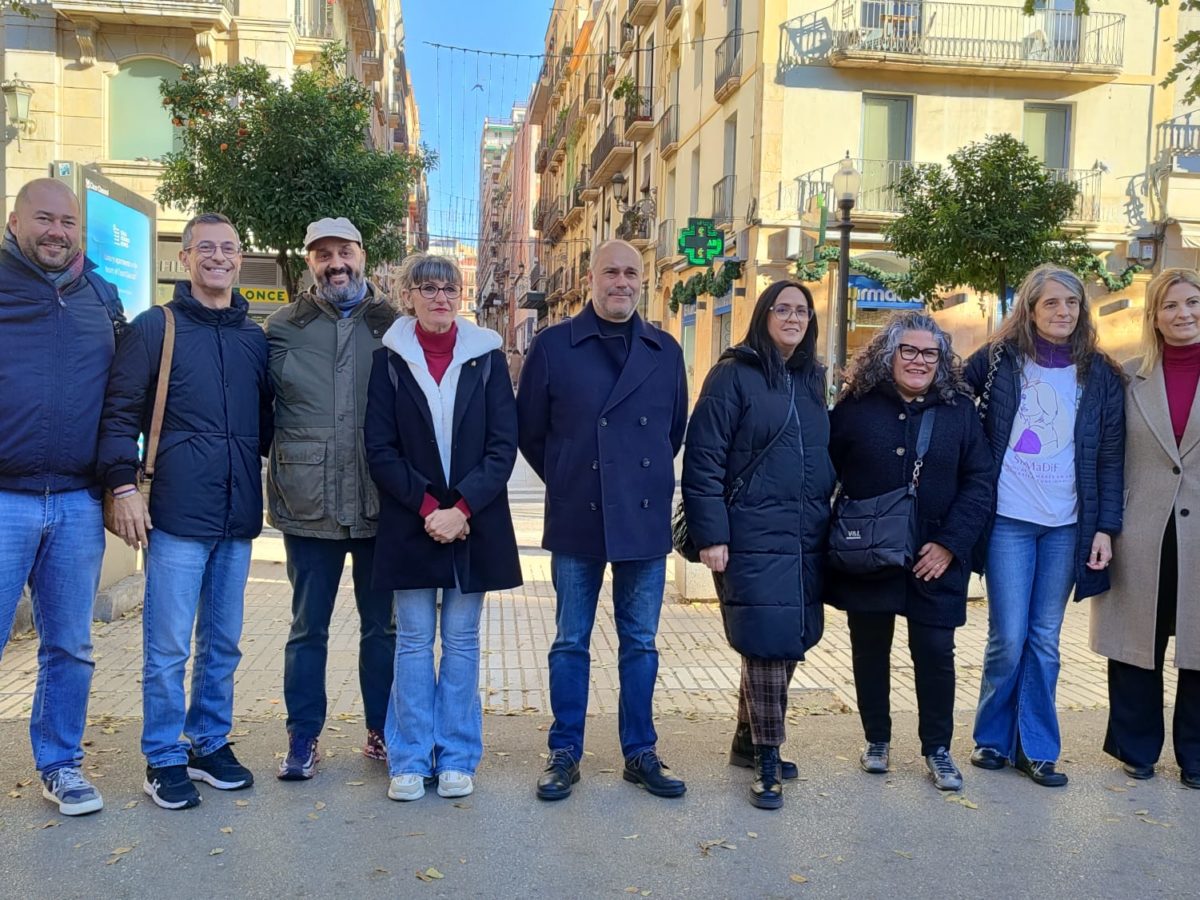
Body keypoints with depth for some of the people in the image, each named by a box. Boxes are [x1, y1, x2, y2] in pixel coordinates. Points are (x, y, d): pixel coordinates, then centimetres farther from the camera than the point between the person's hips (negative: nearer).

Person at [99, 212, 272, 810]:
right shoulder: (154, 328, -1)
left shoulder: (255, 337, 12)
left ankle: (210, 743, 27)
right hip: (177, 513, -4)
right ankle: (164, 760, 14)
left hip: (238, 515, 5)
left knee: (223, 642, 13)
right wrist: (123, 486, -11)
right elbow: (120, 412, -4)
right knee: (168, 644, 0)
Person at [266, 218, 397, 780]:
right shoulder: (283, 329, 6)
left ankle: (382, 731, 26)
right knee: (308, 626, 9)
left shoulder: (394, 327, 5)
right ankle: (302, 738, 22)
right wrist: (278, 480, 0)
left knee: (383, 624, 11)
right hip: (310, 503, 0)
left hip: (381, 503, 1)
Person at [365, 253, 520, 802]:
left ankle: (456, 757, 18)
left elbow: (503, 445, -2)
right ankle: (410, 760, 16)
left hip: (473, 523, 1)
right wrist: (426, 507, -12)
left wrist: (462, 509, -12)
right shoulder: (390, 359, 2)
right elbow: (380, 449, -2)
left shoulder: (486, 356, 3)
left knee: (462, 642, 7)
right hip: (410, 523, 0)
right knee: (414, 641, 6)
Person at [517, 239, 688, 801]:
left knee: (640, 643, 11)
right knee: (571, 643, 8)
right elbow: (529, 430, 4)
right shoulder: (553, 346, -1)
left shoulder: (665, 351, 8)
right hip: (576, 521, -2)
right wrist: (567, 482, 6)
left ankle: (641, 754, 24)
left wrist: (648, 479, 12)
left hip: (645, 521, 2)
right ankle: (564, 755, 21)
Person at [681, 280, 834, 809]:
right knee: (767, 646, -6)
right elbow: (703, 459, -9)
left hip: (806, 540, 7)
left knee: (786, 646, 11)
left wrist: (828, 517, 12)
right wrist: (711, 535, -14)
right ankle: (766, 761, 9)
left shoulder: (812, 379, 14)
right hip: (755, 539, -6)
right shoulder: (734, 374, -5)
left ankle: (747, 740, 29)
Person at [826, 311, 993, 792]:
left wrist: (950, 543, -10)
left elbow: (979, 481, -2)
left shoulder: (959, 410, 2)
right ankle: (877, 740, 29)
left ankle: (937, 749, 21)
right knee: (870, 651, 11)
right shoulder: (856, 406, -1)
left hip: (935, 560, 0)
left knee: (936, 652, 4)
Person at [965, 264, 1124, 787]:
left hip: (1067, 526, 2)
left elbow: (1110, 457, 6)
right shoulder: (998, 360, 1)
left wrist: (1106, 527, -1)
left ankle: (1037, 748, 18)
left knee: (1045, 640, 7)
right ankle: (993, 739, 17)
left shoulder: (1100, 375, 6)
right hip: (1008, 519, -2)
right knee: (1008, 638, -2)